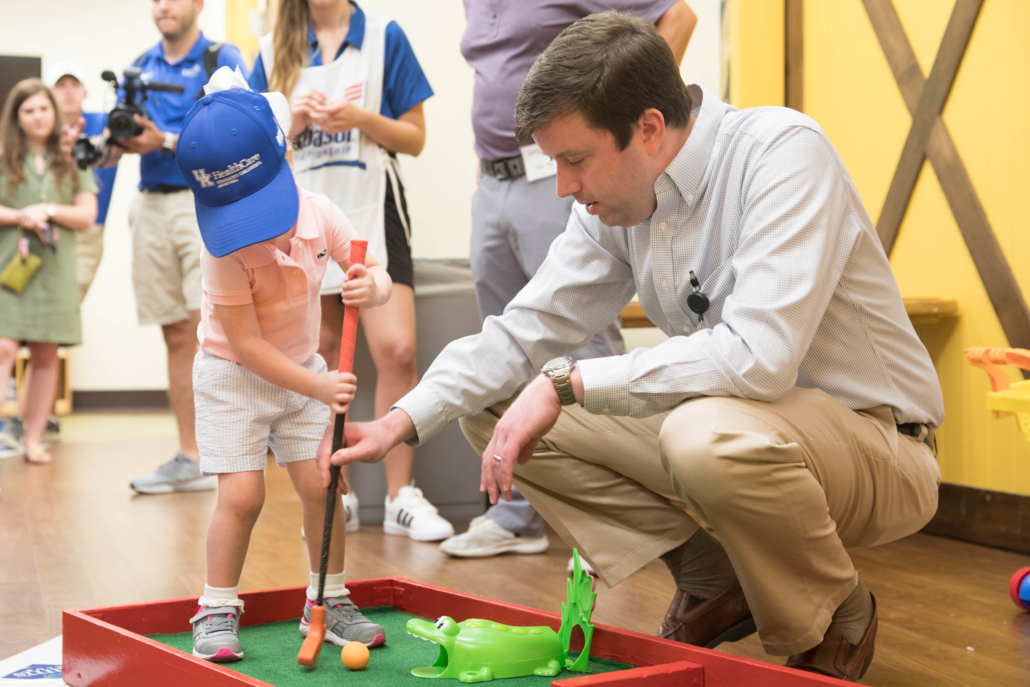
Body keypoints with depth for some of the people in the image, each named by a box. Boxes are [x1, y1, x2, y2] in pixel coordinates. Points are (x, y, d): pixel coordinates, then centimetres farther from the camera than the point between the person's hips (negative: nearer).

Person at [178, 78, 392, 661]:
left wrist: (371, 288, -31)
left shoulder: (319, 215, -13)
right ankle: (218, 611, 6)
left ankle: (328, 602, 13)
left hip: (303, 369, 4)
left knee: (322, 484, -3)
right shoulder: (227, 248, -26)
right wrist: (320, 388, -30)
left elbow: (380, 279, -5)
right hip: (233, 377, -4)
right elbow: (247, 344, -25)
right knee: (243, 494, -12)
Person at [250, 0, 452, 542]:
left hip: (371, 212, -2)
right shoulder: (273, 50, 11)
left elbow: (415, 138, 3)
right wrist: (293, 121, -6)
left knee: (396, 350, -14)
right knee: (319, 359, 6)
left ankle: (401, 497, -4)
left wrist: (363, 119, -14)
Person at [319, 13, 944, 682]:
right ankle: (713, 585, 8)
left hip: (875, 442, -7)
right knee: (494, 409, -1)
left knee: (711, 434, -40)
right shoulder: (616, 201, -2)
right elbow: (528, 330, 4)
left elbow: (758, 356, -35)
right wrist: (401, 422, -9)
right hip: (724, 426, 7)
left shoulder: (784, 150, -24)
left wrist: (567, 383, -29)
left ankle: (837, 621, -7)